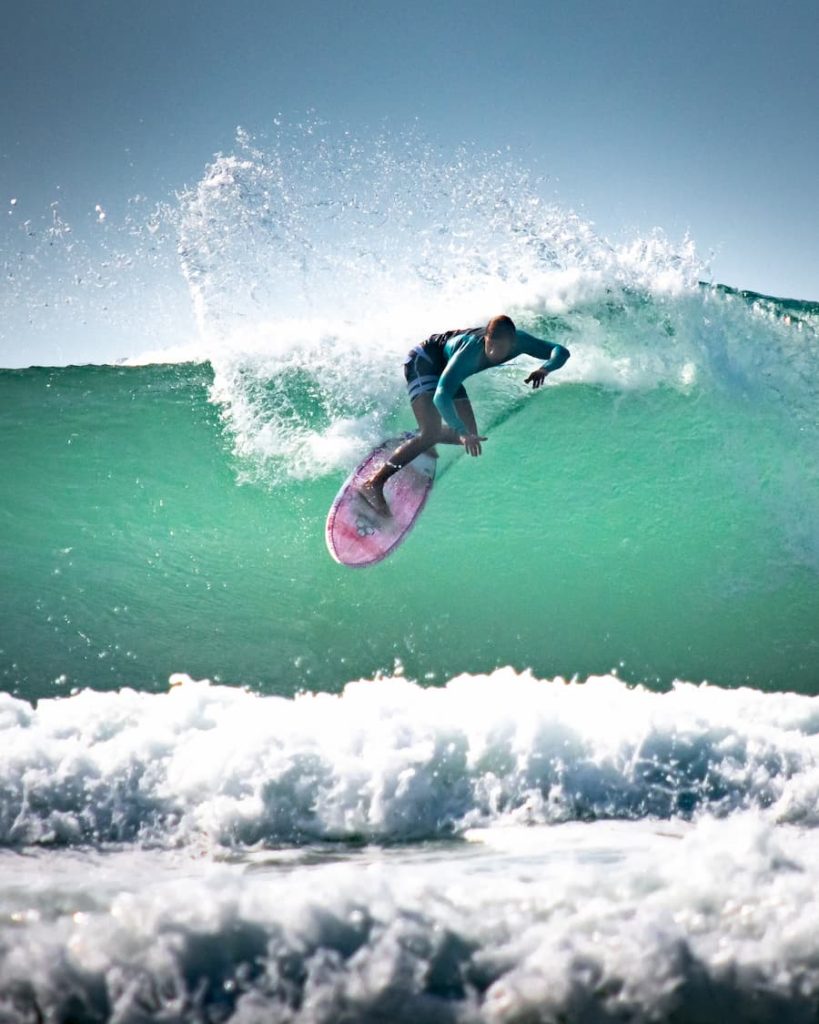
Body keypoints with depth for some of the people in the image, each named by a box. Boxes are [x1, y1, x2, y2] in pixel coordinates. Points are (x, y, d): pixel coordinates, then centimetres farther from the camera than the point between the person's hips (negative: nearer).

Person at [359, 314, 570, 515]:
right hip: (423, 361, -8)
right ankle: (374, 483, -24)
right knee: (431, 433, -25)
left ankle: (413, 440, 29)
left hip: (443, 368, 8)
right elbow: (441, 396, -47)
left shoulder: (519, 341, -23)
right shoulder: (471, 349, -41)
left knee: (469, 435, 5)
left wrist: (546, 368, -36)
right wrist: (462, 432, -59)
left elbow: (561, 352, -13)